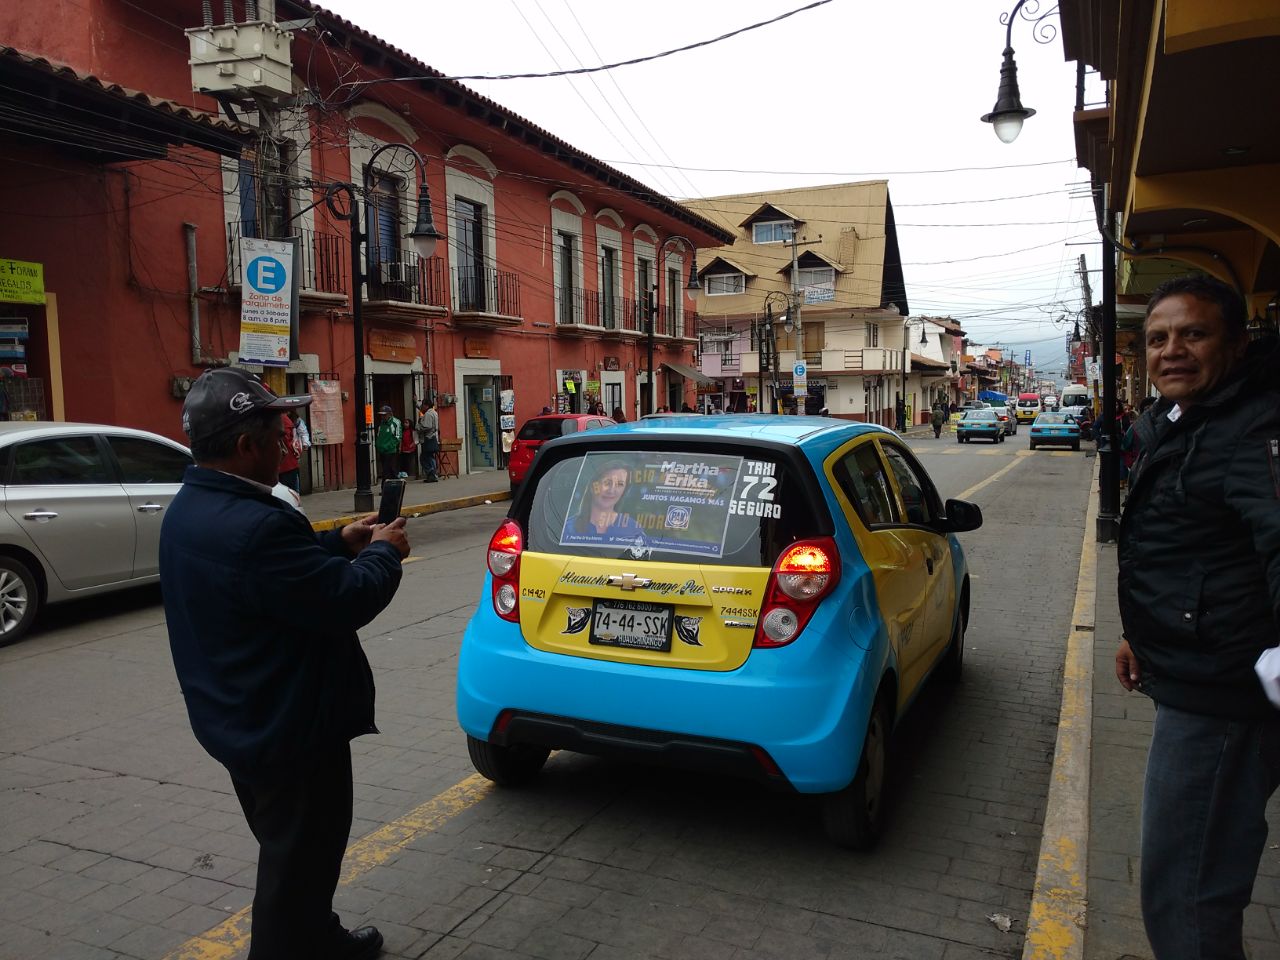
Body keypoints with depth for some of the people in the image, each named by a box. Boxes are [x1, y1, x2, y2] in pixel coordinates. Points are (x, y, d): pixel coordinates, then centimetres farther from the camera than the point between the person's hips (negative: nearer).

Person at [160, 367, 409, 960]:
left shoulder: (189, 510, 3)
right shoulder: (256, 525, -32)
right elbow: (348, 601, -27)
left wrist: (338, 544, 7)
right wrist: (383, 553, -10)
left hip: (238, 722, 11)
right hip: (287, 730, -11)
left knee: (291, 851, 27)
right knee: (297, 862, 8)